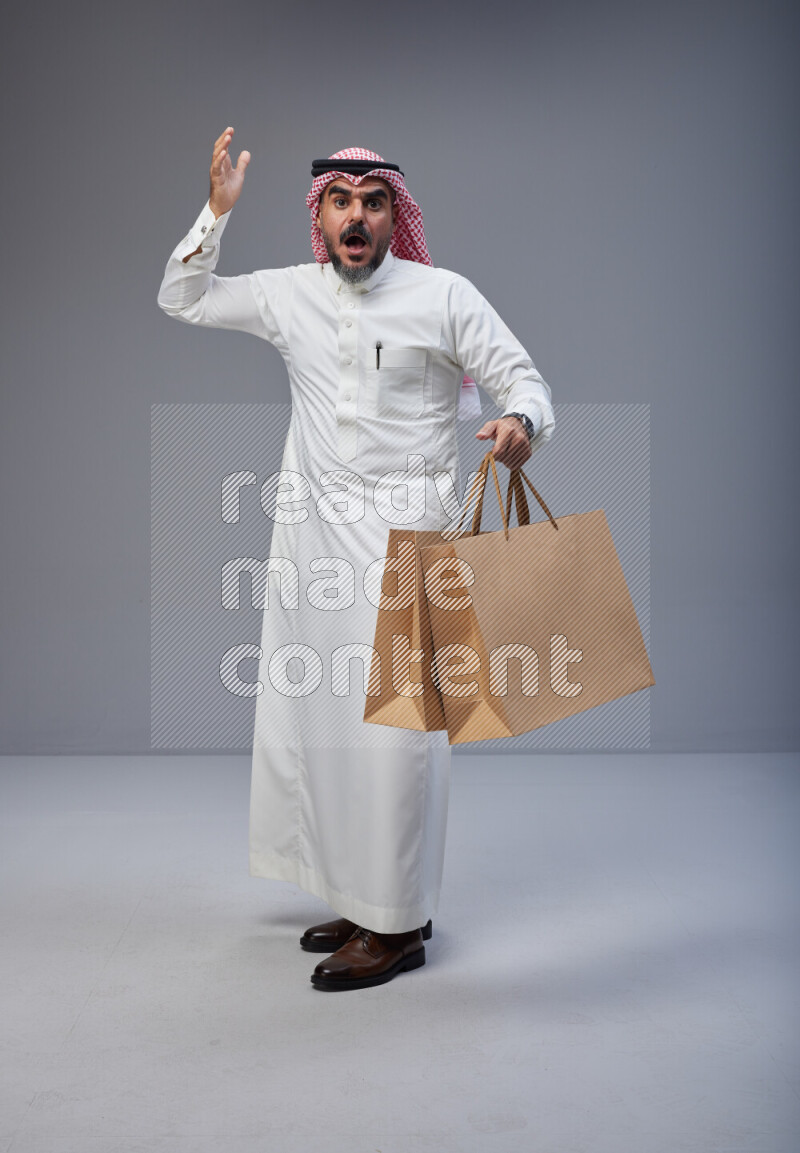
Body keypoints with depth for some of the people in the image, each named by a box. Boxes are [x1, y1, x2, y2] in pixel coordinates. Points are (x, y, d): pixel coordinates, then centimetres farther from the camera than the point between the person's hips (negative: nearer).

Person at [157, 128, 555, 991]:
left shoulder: (443, 295, -1)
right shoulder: (290, 295, 11)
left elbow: (521, 378, -1)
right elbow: (181, 300, 21)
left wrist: (521, 422, -24)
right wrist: (217, 209, 9)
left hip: (405, 531, -5)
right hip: (314, 530, 5)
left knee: (394, 719, -7)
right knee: (313, 709, 8)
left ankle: (397, 926, 5)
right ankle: (358, 895, 23)